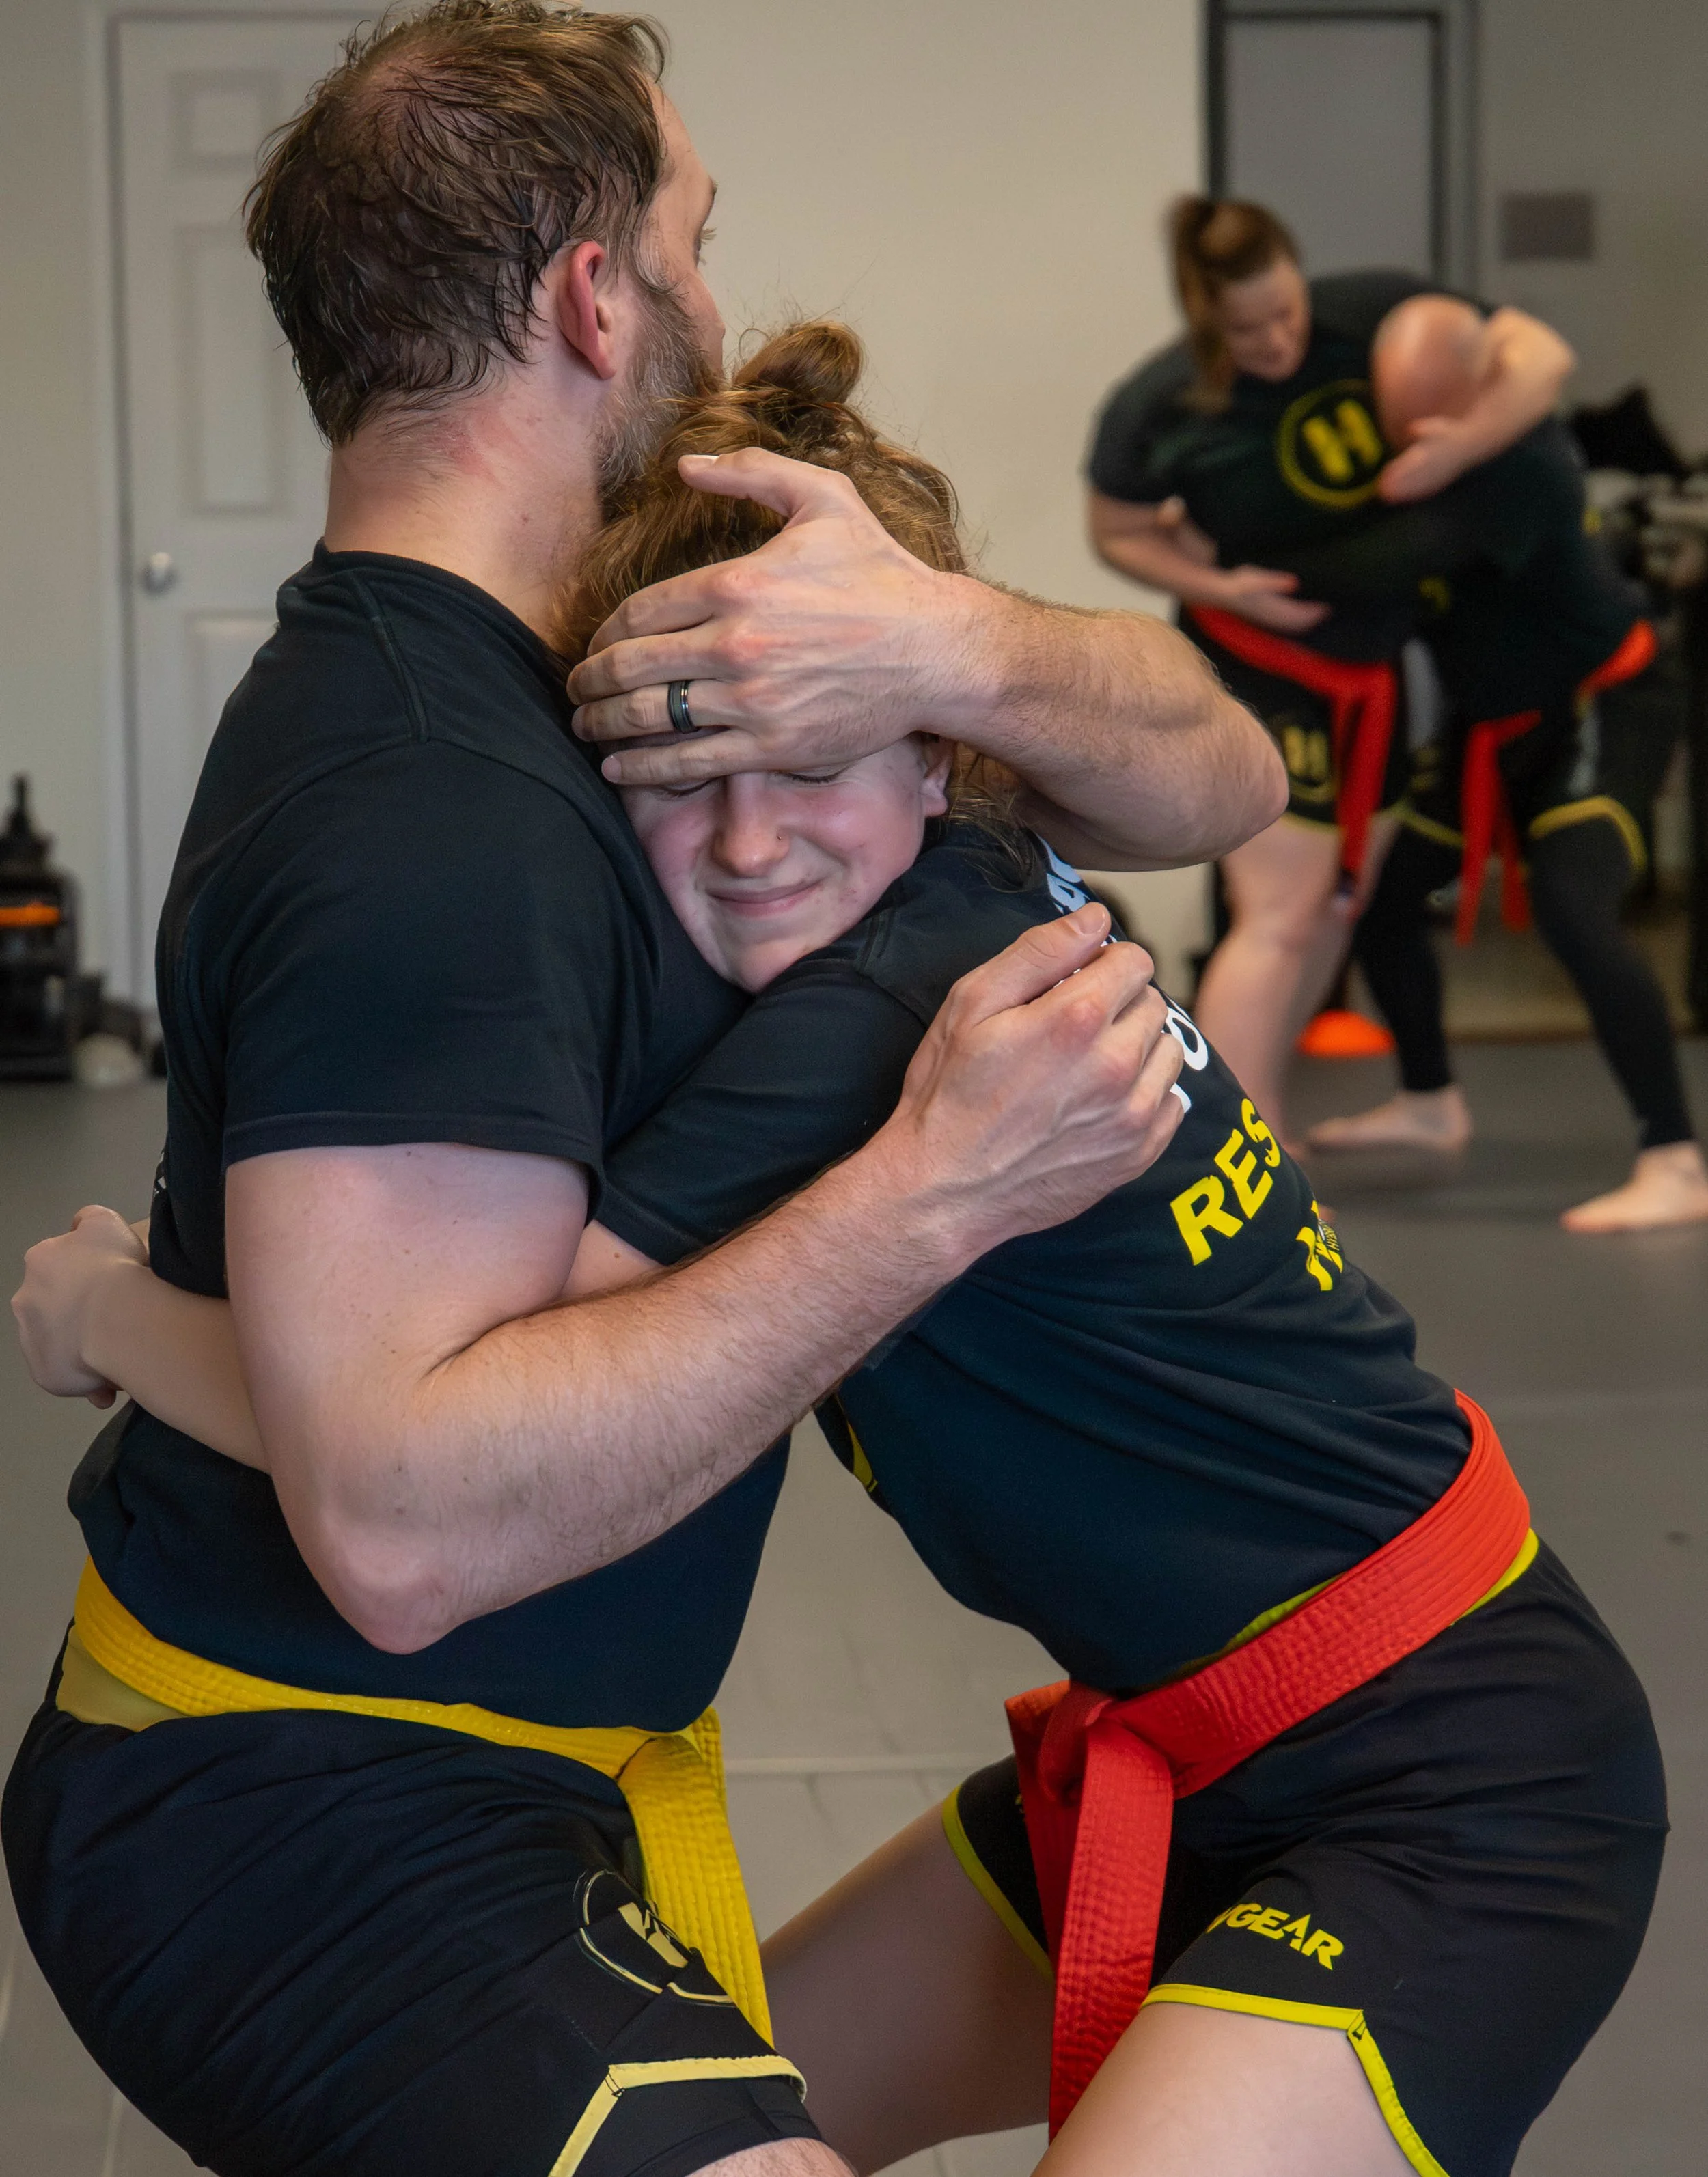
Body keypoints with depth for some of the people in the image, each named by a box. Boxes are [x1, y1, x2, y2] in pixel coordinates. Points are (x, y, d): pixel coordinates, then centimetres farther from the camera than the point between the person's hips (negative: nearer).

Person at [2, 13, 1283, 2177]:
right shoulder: (430, 810, -24)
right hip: (324, 1818, -10)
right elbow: (402, 1525, -32)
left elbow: (1217, 782, 3)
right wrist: (932, 1195, -31)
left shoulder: (520, 675, 7)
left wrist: (964, 649, -19)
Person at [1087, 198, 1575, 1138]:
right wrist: (1220, 586, -19)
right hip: (1255, 667, -5)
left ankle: (1255, 1113, 30)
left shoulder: (1369, 313, -13)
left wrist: (1463, 445, -28)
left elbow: (1540, 354, -11)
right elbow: (1120, 533, -3)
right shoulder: (1156, 410, -18)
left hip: (1368, 665, 6)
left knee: (1331, 911, 15)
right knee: (1277, 919, -12)